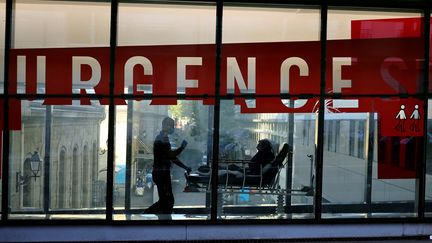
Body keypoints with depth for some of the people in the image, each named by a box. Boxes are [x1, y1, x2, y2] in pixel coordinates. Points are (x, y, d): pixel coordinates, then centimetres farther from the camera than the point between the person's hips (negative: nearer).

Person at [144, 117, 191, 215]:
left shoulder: (163, 138, 18)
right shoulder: (162, 139, -14)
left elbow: (171, 156, 22)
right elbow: (171, 155, -22)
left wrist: (185, 167, 19)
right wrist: (182, 147, -10)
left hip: (162, 173, 10)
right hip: (162, 174, -10)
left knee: (164, 200, 13)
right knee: (168, 200, -4)